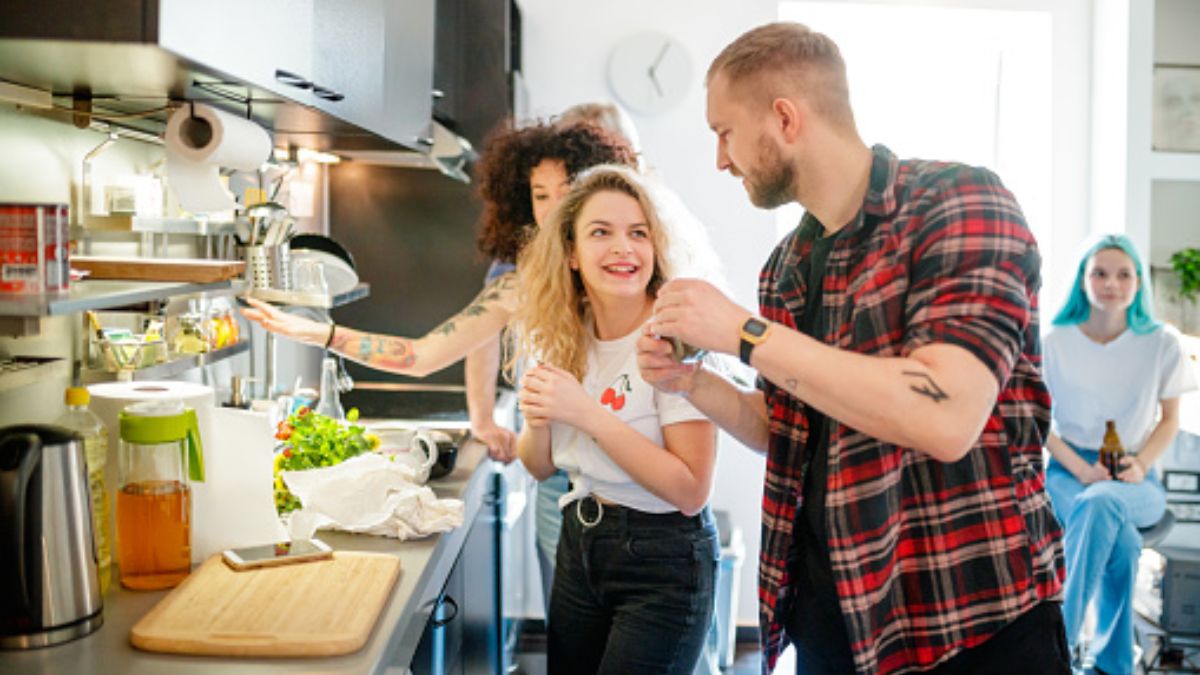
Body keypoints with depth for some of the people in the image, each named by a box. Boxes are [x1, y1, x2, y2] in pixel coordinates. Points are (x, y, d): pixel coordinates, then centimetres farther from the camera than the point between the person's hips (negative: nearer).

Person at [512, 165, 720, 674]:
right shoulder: (565, 338, -1)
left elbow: (691, 489, -22)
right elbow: (540, 466, 7)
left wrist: (588, 414, -26)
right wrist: (537, 419, -15)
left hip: (664, 560, -6)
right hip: (578, 544, 6)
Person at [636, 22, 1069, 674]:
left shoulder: (959, 202, -14)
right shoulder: (786, 267, 7)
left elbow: (947, 420, -27)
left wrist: (746, 333, -22)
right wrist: (690, 381, 0)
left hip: (971, 621, -6)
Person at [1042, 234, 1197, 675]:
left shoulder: (1161, 343, 1)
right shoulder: (1055, 343, -1)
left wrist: (1141, 465, -10)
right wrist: (1082, 470, -14)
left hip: (1135, 481, 0)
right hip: (1069, 472, 0)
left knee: (1101, 503, -38)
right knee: (1121, 541, -35)